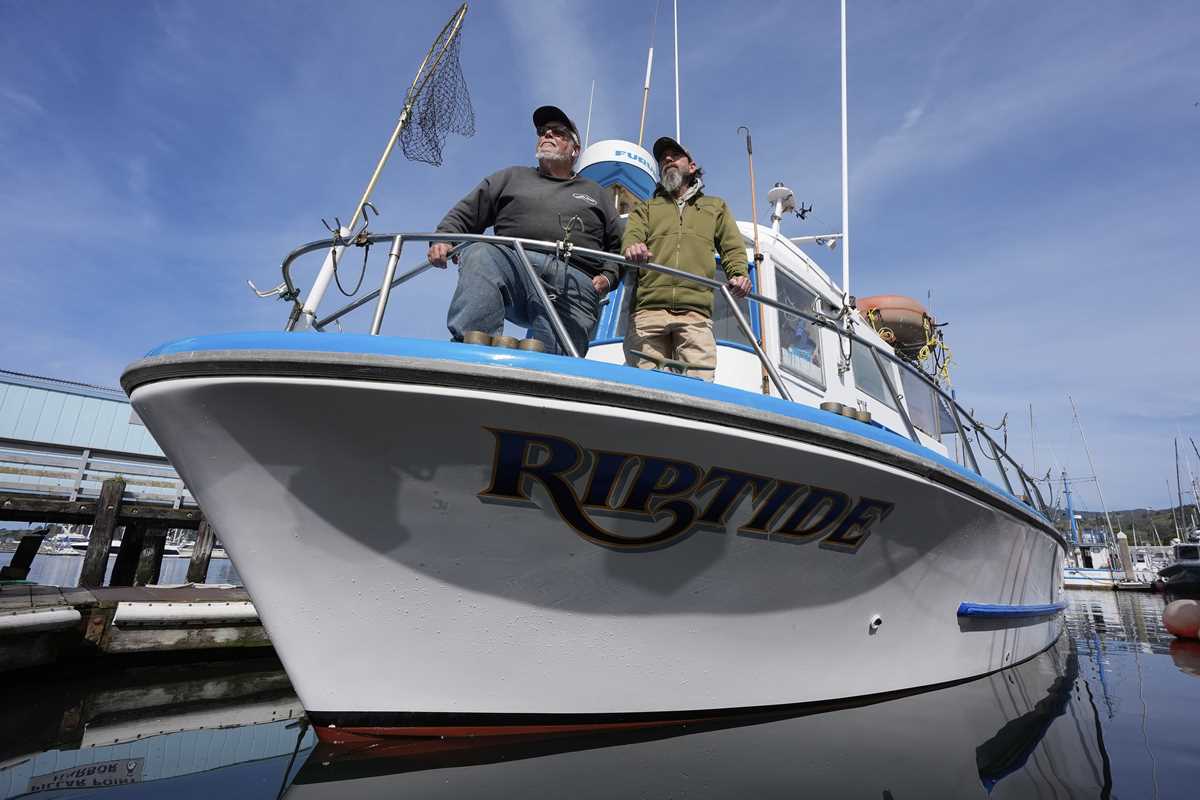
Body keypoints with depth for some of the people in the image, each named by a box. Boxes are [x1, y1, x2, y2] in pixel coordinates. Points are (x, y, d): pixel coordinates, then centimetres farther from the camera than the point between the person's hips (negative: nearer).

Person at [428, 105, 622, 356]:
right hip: (513, 263, 0)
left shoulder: (595, 193, 33)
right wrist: (443, 239, 3)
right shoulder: (511, 177, 32)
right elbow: (465, 213, 24)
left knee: (551, 363, -22)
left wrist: (608, 276, 6)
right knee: (481, 255, -35)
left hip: (575, 282, 1)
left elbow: (617, 245, 28)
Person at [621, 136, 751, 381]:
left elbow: (732, 247, 21)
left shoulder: (716, 206, 31)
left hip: (695, 311, 0)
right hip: (648, 308, 0)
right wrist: (632, 248, -18)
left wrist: (739, 274, -3)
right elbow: (631, 235, 8)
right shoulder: (646, 208, 29)